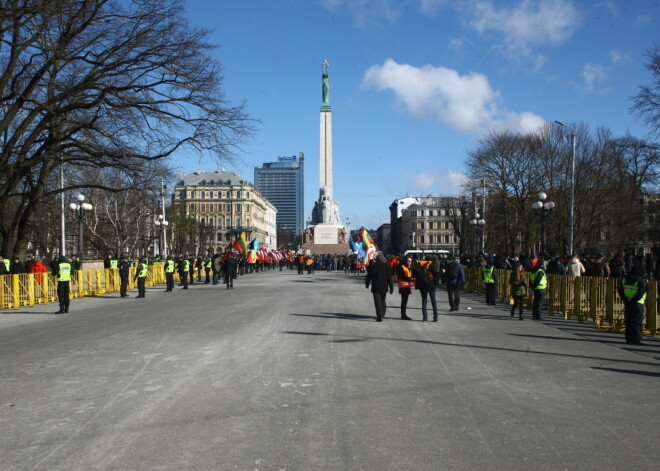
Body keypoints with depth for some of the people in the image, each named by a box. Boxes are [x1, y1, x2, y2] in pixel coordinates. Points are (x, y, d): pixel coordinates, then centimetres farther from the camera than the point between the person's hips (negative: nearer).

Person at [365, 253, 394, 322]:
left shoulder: (372, 266, -3)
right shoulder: (386, 266, -2)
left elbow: (368, 277, 5)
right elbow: (390, 278, -3)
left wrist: (367, 284, 21)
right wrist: (391, 287, 1)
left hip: (375, 288, -2)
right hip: (384, 288, 2)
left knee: (377, 302, -3)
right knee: (382, 301, 18)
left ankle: (379, 317, -10)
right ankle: (382, 315, 18)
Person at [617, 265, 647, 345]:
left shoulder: (624, 279, 9)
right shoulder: (640, 281, -7)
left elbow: (620, 290, 4)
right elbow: (641, 293, -16)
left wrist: (625, 300, 0)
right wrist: (633, 300, -13)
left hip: (627, 304, 5)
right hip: (637, 304, -5)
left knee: (628, 322, 10)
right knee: (637, 323, -1)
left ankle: (628, 339, 13)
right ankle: (635, 340, -2)